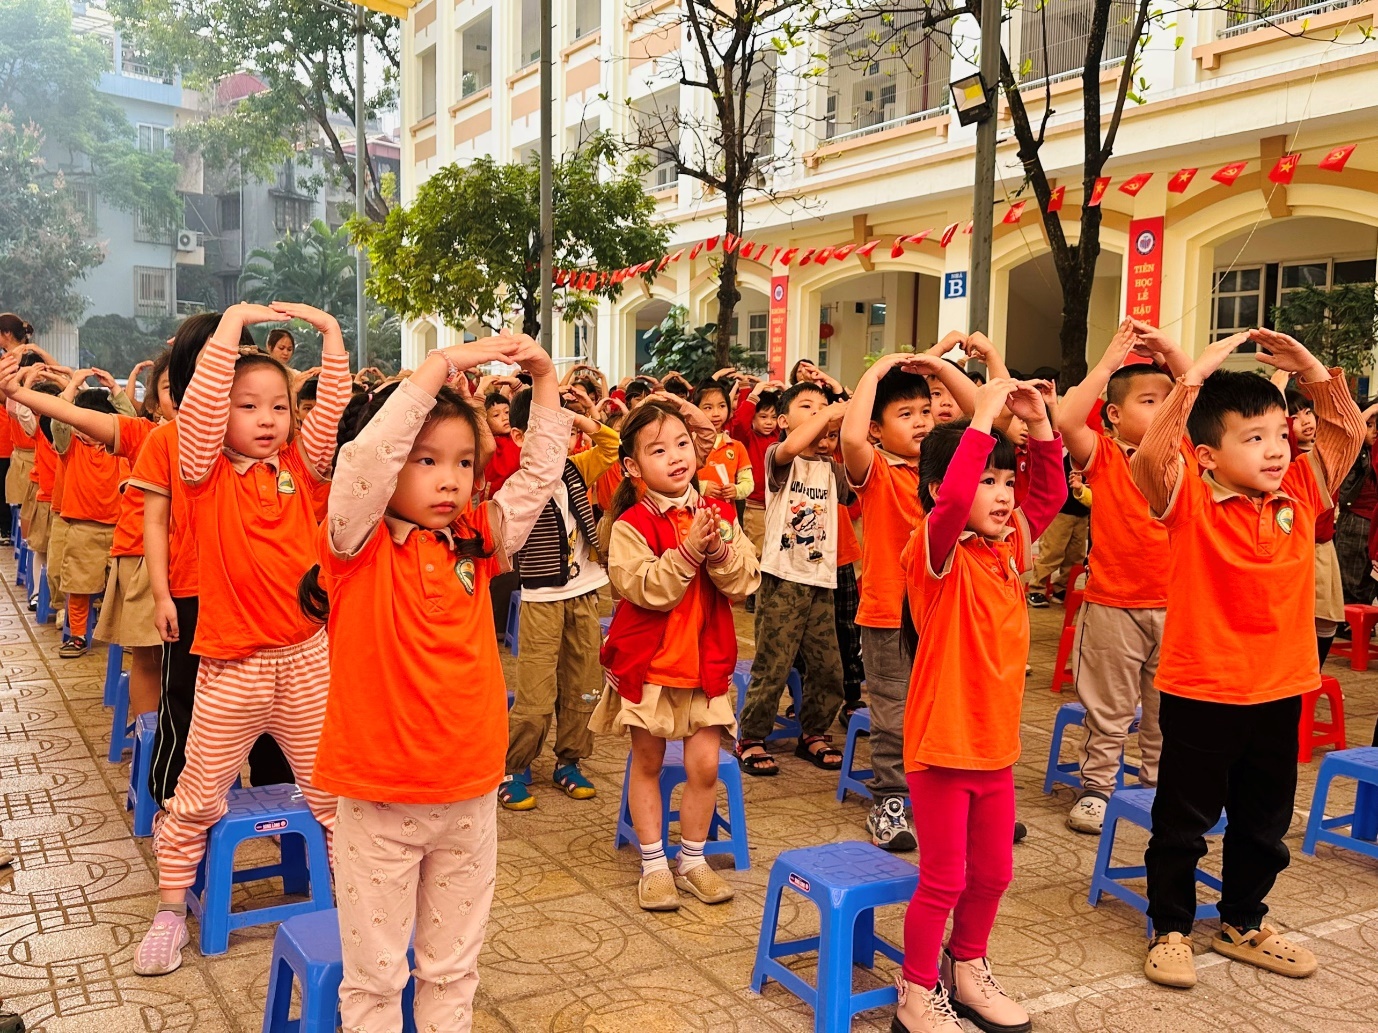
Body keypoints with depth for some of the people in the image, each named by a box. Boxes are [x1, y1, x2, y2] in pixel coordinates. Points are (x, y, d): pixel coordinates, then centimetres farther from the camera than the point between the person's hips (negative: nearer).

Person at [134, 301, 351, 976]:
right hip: (231, 667, -2)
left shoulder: (300, 465, 5)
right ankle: (171, 909, 30)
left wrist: (328, 329, -8)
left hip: (307, 658, 2)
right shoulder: (207, 473, -4)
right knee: (197, 799, 11)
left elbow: (331, 408, -5)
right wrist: (231, 324, -20)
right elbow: (199, 405, -19)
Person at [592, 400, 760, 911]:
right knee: (647, 763, 10)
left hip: (706, 660, 3)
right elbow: (647, 589, -21)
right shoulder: (631, 524, -11)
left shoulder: (716, 515, 1)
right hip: (646, 660, -3)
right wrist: (688, 548, -29)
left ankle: (692, 859, 22)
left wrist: (720, 550, -23)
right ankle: (653, 864, 23)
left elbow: (745, 583, -6)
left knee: (705, 764, 3)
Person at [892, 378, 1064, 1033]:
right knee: (944, 880, 4)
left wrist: (1038, 424, -2)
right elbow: (951, 500, -35)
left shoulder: (1007, 548, 6)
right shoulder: (936, 552, -16)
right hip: (942, 745, -7)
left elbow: (1050, 494, 11)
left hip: (996, 743, 7)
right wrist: (982, 418, -32)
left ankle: (967, 972, 39)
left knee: (992, 872, 19)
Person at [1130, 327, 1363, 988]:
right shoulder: (1188, 501, -14)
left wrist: (1312, 371, -8)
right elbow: (1150, 456, -32)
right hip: (1200, 691, -5)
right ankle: (1170, 929, 25)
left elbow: (1349, 433, 6)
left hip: (1280, 690, 5)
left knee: (1264, 822, 20)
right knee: (1183, 821, 9)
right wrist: (1194, 376, -33)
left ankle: (1242, 923, 39)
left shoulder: (1301, 493, 1)